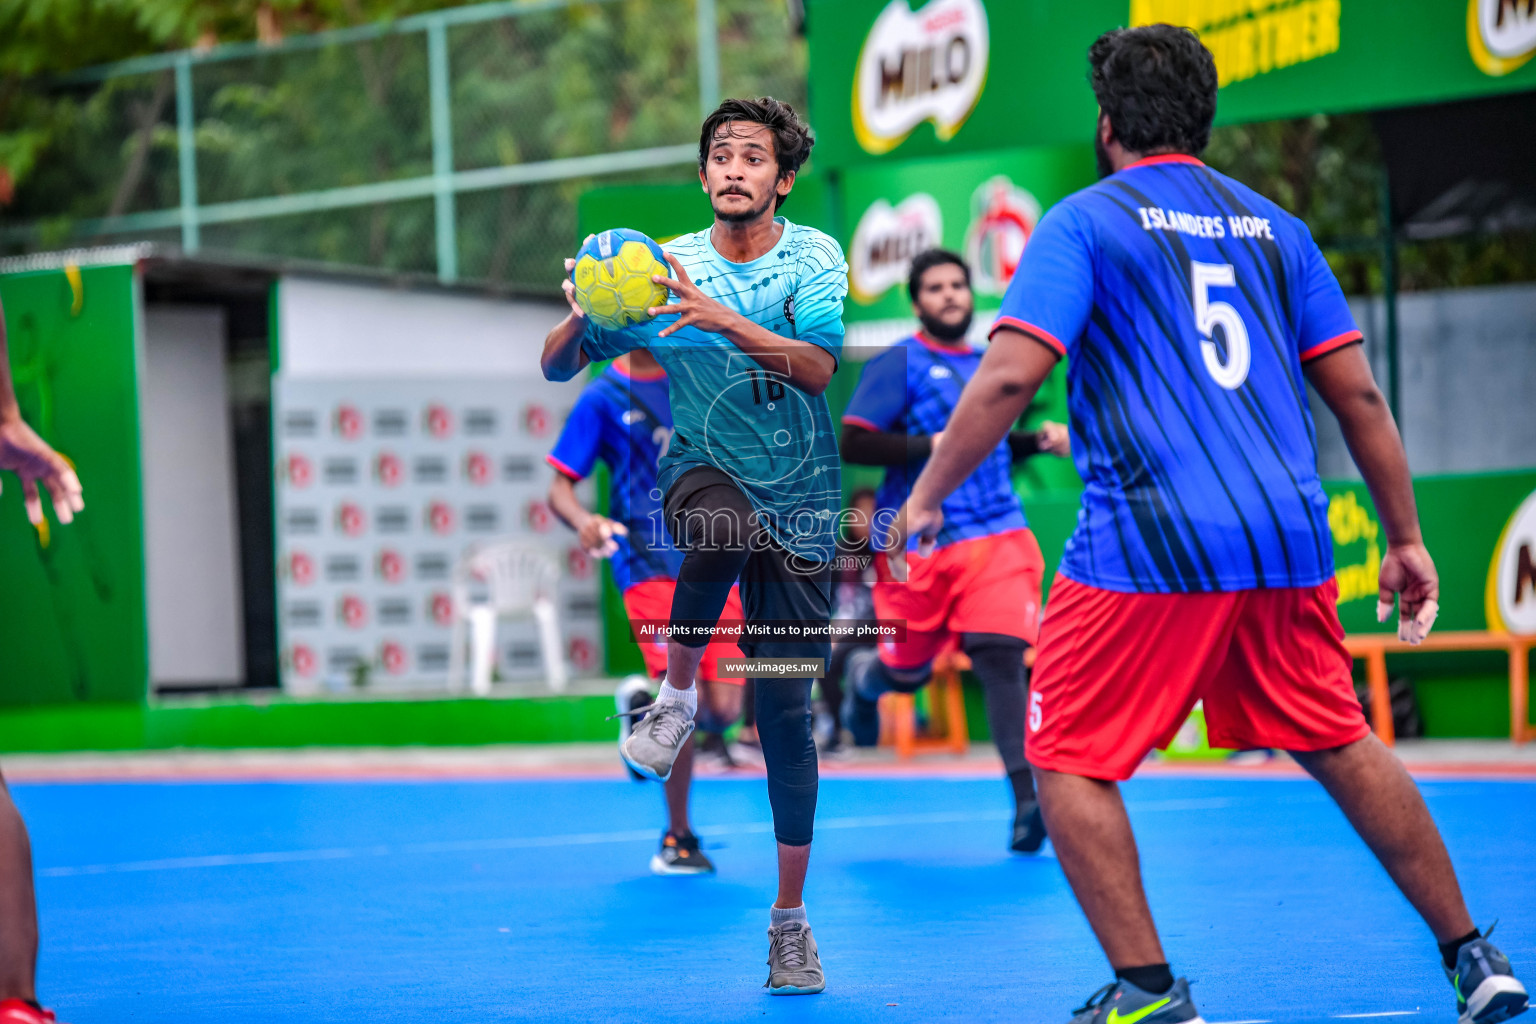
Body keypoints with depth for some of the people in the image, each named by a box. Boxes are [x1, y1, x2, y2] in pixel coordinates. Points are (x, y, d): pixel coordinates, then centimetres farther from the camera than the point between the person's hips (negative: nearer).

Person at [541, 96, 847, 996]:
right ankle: (677, 697, -17)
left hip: (800, 504, 0)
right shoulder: (664, 269, -1)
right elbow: (558, 367, -1)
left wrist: (723, 319, -33)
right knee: (724, 527, -39)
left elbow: (817, 368, -19)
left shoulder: (815, 260, -3)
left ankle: (790, 918, 11)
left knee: (786, 709, -1)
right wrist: (581, 319, -24)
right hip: (703, 473, 0)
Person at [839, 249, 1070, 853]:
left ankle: (1027, 799, -24)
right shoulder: (900, 363, -4)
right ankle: (863, 675, 51)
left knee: (1001, 657, -15)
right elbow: (852, 443, -12)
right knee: (908, 673, 12)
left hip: (997, 536, 3)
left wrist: (1038, 440, 10)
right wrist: (929, 446, -21)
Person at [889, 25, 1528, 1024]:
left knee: (1067, 760, 7)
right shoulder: (1272, 225, 15)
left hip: (1150, 548, -5)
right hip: (1288, 544, 5)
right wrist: (1407, 541, 18)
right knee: (1340, 747, 18)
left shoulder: (1085, 221, 1)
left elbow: (1010, 375, -11)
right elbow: (1358, 393, 13)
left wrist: (927, 497, -1)